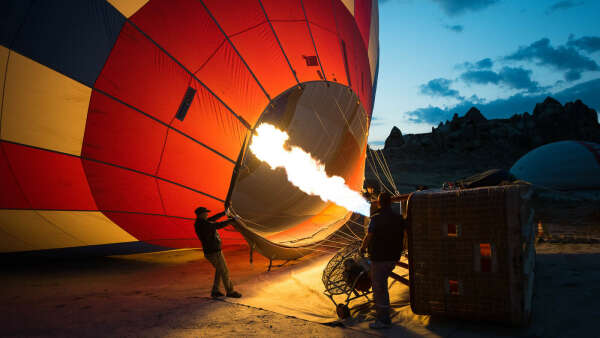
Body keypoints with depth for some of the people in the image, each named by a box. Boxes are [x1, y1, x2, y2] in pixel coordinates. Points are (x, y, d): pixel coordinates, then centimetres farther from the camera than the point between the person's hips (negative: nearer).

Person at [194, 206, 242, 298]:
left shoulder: (199, 223, 3)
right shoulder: (204, 225, -26)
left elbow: (212, 219, 15)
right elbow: (220, 225, -24)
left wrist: (224, 213, 19)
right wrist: (232, 219, -14)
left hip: (209, 252, 10)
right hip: (214, 253, -10)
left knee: (219, 270, 22)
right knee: (224, 272, 5)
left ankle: (215, 291, 27)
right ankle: (230, 291, 18)